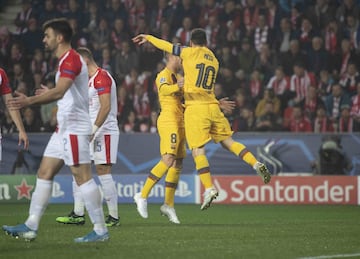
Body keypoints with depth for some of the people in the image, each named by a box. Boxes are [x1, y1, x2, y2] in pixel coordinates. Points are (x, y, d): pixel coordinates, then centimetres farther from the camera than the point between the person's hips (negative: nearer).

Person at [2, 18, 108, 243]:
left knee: (82, 176, -9)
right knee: (45, 173, 8)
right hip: (64, 129, 11)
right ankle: (31, 226, 9)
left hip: (75, 129, -11)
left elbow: (59, 92, -28)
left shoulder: (71, 60, -14)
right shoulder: (67, 60, 17)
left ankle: (100, 230, -5)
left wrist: (29, 101, -35)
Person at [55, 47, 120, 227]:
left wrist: (93, 129, -25)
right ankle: (78, 215, 9)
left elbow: (106, 106, -21)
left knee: (103, 170, -9)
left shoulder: (101, 77, -13)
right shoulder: (89, 79, 18)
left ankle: (114, 217, -3)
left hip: (104, 131, -10)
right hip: (90, 132, 10)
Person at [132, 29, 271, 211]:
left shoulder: (191, 53, 0)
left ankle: (209, 188, -15)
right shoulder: (214, 60, 16)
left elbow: (167, 47, 8)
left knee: (198, 151, -6)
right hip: (213, 107, 5)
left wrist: (148, 38, 22)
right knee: (228, 141, 14)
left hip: (195, 108, -5)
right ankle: (256, 164, 0)